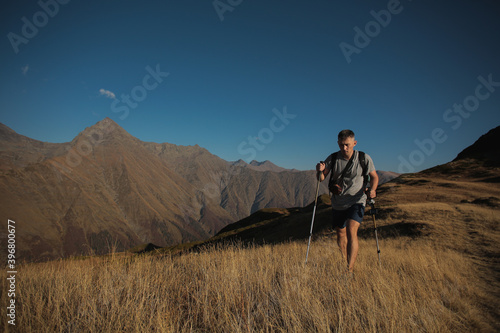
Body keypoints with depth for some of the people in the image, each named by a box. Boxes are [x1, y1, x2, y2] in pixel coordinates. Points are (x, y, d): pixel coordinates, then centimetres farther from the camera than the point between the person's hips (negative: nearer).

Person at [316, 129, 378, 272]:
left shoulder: (364, 158, -10)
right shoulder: (332, 158, -7)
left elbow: (374, 176, 2)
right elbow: (321, 179, -7)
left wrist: (372, 189, -18)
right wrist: (320, 171, -30)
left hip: (356, 201, -3)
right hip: (338, 203, 3)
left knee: (351, 232, -22)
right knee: (340, 234, 16)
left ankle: (350, 269, -17)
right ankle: (344, 262, 40)